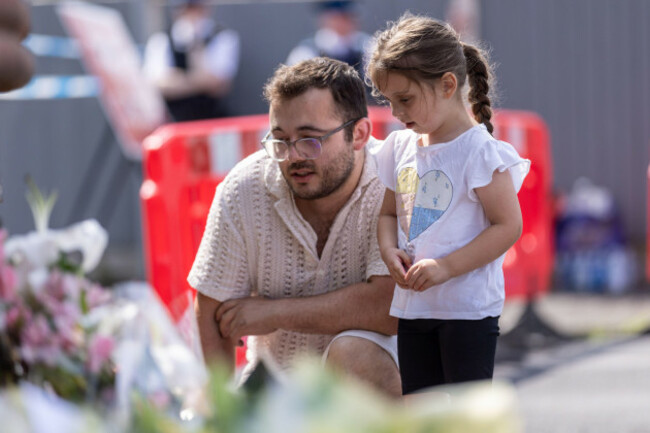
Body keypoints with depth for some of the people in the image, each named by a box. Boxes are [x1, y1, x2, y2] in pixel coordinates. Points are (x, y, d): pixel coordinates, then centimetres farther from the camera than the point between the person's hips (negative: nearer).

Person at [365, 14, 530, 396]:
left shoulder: (480, 151, -14)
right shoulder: (400, 149, 7)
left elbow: (508, 226, -16)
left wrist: (445, 267, -22)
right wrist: (389, 250, -5)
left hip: (470, 308, -7)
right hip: (413, 304, 7)